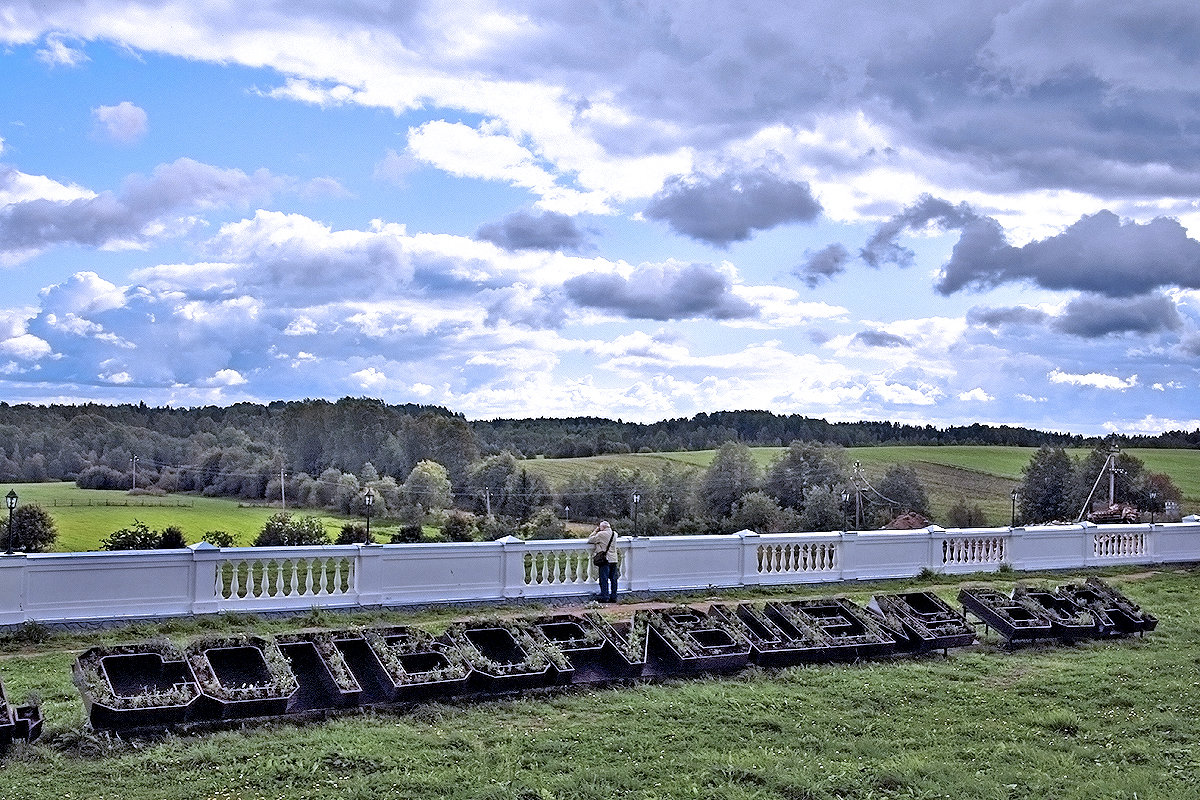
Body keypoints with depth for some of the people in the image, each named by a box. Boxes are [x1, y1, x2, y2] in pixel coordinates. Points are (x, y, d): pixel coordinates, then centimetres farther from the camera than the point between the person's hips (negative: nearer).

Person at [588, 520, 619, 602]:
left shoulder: (601, 534, -11)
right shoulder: (614, 534, 8)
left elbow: (589, 540, -3)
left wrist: (595, 531, 4)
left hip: (605, 560, -6)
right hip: (614, 559, 6)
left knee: (604, 579, -1)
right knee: (613, 579, 10)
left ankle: (605, 598, -3)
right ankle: (613, 597, 13)